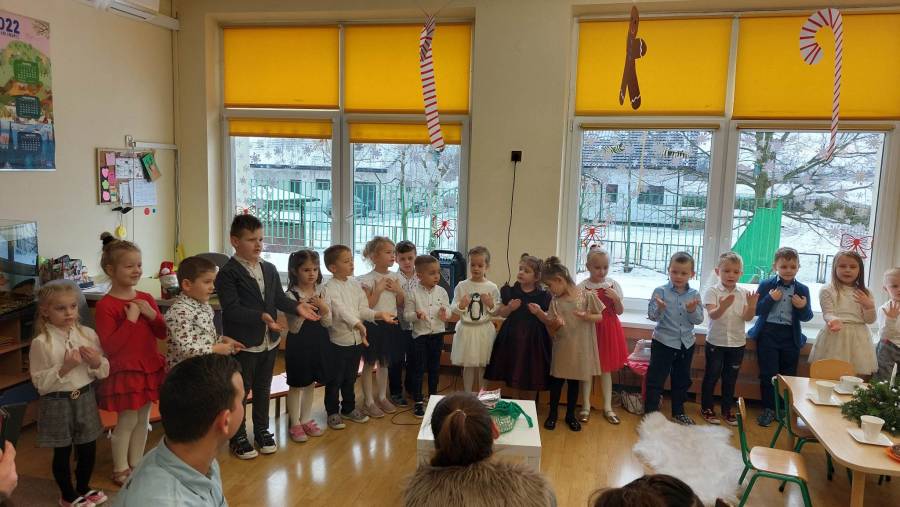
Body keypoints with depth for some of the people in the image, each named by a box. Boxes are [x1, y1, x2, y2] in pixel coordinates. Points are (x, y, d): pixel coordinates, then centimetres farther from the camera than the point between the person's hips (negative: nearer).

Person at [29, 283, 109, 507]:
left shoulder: (88, 334, -4)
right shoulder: (41, 343, -15)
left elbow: (104, 372, 3)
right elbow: (40, 383, -13)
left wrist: (97, 362, -18)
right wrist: (64, 367, -24)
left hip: (86, 399, 4)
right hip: (57, 403, -3)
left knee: (88, 448, 16)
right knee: (62, 452, 13)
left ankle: (83, 488, 40)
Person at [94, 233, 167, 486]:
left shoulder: (146, 299, 5)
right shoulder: (105, 305, -15)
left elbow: (163, 333, 7)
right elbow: (109, 346, -20)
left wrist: (152, 315, -11)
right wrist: (130, 320, -24)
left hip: (149, 368, 6)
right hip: (124, 371, -6)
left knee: (143, 419, 14)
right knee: (127, 421, 3)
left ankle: (136, 464, 29)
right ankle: (121, 470, 20)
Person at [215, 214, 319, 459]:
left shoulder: (270, 269, 8)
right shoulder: (228, 273, -15)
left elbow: (279, 298, 7)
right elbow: (232, 310, -23)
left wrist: (297, 306, -12)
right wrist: (262, 316, -33)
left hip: (269, 341, 6)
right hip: (243, 344, -6)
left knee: (263, 389, 19)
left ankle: (262, 430, 35)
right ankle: (238, 437, 24)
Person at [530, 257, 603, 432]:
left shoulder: (587, 296, -11)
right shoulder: (555, 301, -4)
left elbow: (600, 317, -2)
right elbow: (552, 328, -3)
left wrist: (586, 316, -21)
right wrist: (540, 313, -21)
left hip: (580, 348, -1)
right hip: (561, 348, 2)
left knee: (574, 381, 13)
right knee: (556, 381, 9)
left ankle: (570, 415, 30)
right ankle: (553, 413, 28)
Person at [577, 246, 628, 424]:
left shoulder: (613, 285, -1)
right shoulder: (582, 287, -8)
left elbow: (620, 312, 3)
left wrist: (616, 299, -15)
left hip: (608, 330, 2)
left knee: (606, 368, 11)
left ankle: (607, 407, 20)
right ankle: (586, 406, 18)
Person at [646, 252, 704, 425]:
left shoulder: (695, 295, -1)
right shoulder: (660, 291, -10)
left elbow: (699, 320, -3)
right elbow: (653, 316, -14)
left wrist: (692, 310, -23)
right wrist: (660, 308, -34)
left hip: (686, 344, 4)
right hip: (663, 342, -4)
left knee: (682, 379, 17)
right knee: (655, 379, -1)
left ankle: (678, 412, 34)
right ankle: (650, 412, 9)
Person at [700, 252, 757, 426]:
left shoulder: (744, 293, -1)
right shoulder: (712, 291, -10)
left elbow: (747, 318, -10)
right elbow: (712, 314, -24)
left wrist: (751, 307, -31)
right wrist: (723, 307, -45)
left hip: (737, 343, 3)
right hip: (715, 341, -3)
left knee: (730, 378, 14)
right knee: (711, 376, 8)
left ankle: (728, 409, 27)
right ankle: (706, 408, 21)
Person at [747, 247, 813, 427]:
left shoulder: (802, 289, 3)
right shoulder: (766, 285, -2)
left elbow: (807, 317, 5)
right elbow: (757, 310, -4)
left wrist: (803, 307, -16)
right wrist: (769, 299, -19)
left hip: (791, 337, 2)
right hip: (768, 334, -2)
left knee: (788, 375, 10)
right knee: (768, 373, 1)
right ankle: (768, 409, 13)